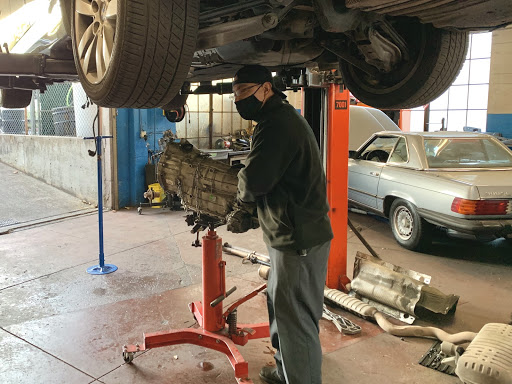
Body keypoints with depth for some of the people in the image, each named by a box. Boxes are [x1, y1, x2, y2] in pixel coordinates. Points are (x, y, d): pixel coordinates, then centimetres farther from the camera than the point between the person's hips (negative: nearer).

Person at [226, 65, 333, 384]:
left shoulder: (279, 124, -19)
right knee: (280, 306, 23)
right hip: (291, 236, 11)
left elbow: (254, 180, -25)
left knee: (296, 321, -1)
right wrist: (245, 212, 11)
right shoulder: (281, 119, 17)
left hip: (299, 241, -11)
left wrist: (244, 203, -2)